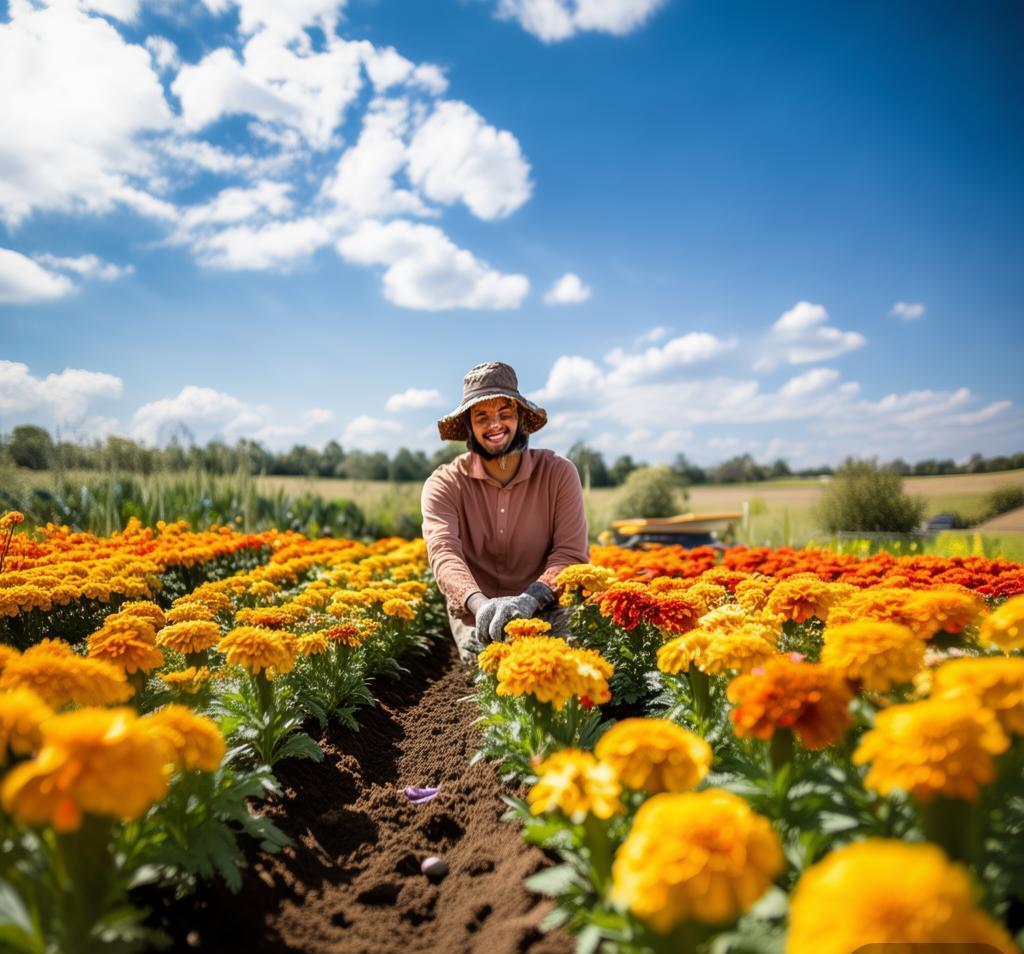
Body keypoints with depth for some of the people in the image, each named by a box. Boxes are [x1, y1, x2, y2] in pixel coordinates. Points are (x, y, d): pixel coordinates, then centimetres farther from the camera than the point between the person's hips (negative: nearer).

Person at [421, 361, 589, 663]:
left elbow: (572, 551, -10)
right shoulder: (444, 484, -3)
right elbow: (444, 552, -19)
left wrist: (530, 599, -30)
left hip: (546, 611, 0)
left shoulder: (559, 473, -2)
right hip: (475, 616, 0)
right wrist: (480, 603, -40)